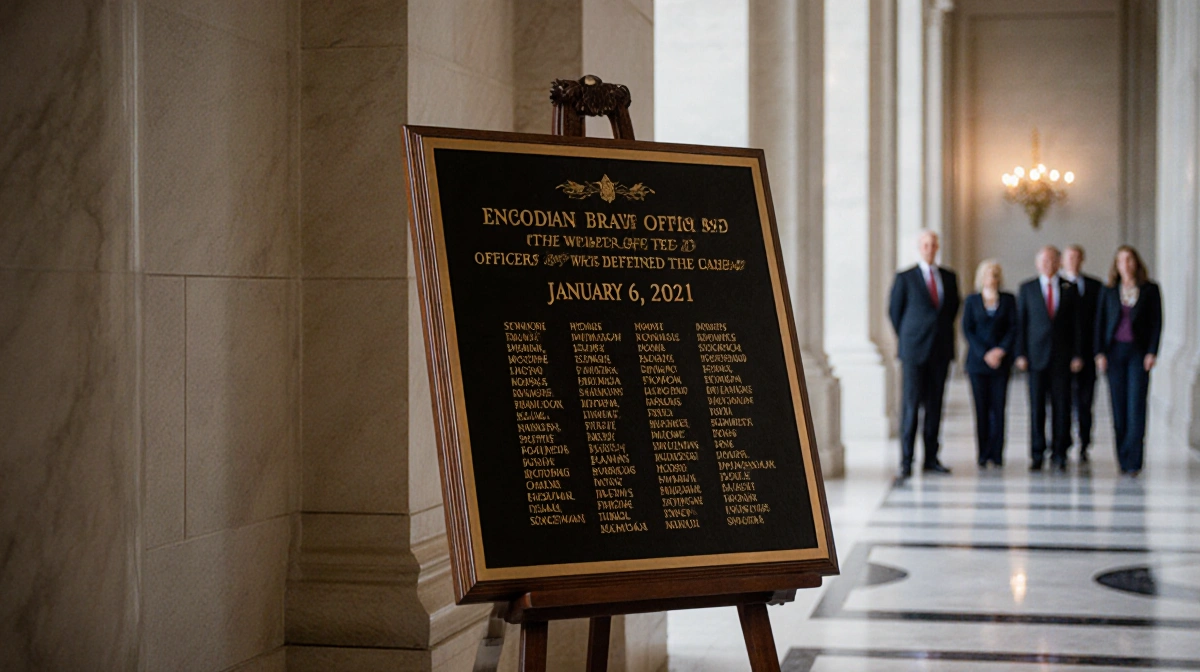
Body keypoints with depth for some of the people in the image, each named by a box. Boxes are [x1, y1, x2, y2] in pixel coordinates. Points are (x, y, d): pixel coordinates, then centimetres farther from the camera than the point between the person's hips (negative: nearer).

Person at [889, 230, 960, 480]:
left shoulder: (949, 277, 10)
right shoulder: (905, 278, 0)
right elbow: (894, 311, 7)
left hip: (941, 348, 4)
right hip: (914, 350, -4)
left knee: (935, 404, 6)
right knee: (911, 403, -7)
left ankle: (931, 458, 13)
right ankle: (906, 461, -6)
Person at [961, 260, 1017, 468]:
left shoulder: (1008, 300, 8)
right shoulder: (972, 300, 8)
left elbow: (1013, 328, 4)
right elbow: (967, 330, 2)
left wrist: (1001, 350, -10)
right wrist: (984, 354, -9)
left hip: (1001, 359, 0)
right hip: (978, 361, 0)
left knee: (998, 407, -5)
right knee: (981, 408, -2)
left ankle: (996, 453, -1)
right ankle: (983, 454, 1)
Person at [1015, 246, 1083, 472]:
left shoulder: (1070, 289, 8)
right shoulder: (1027, 288, 7)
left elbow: (1076, 324, 7)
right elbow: (1020, 322, 5)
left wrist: (1076, 355, 0)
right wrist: (1020, 354, -3)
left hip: (1062, 356, 1)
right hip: (1036, 355, 0)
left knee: (1062, 405, -1)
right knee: (1036, 406, -1)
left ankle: (1059, 454, 7)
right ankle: (1037, 455, 5)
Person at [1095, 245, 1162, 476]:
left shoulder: (1150, 290, 4)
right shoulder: (1109, 292, 10)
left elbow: (1157, 322, 2)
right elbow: (1100, 322, 8)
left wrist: (1152, 353, -7)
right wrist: (1100, 353, -1)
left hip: (1138, 352, -2)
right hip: (1114, 351, 2)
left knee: (1136, 405, -10)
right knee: (1119, 405, 1)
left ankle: (1132, 460, -12)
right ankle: (1123, 460, 8)